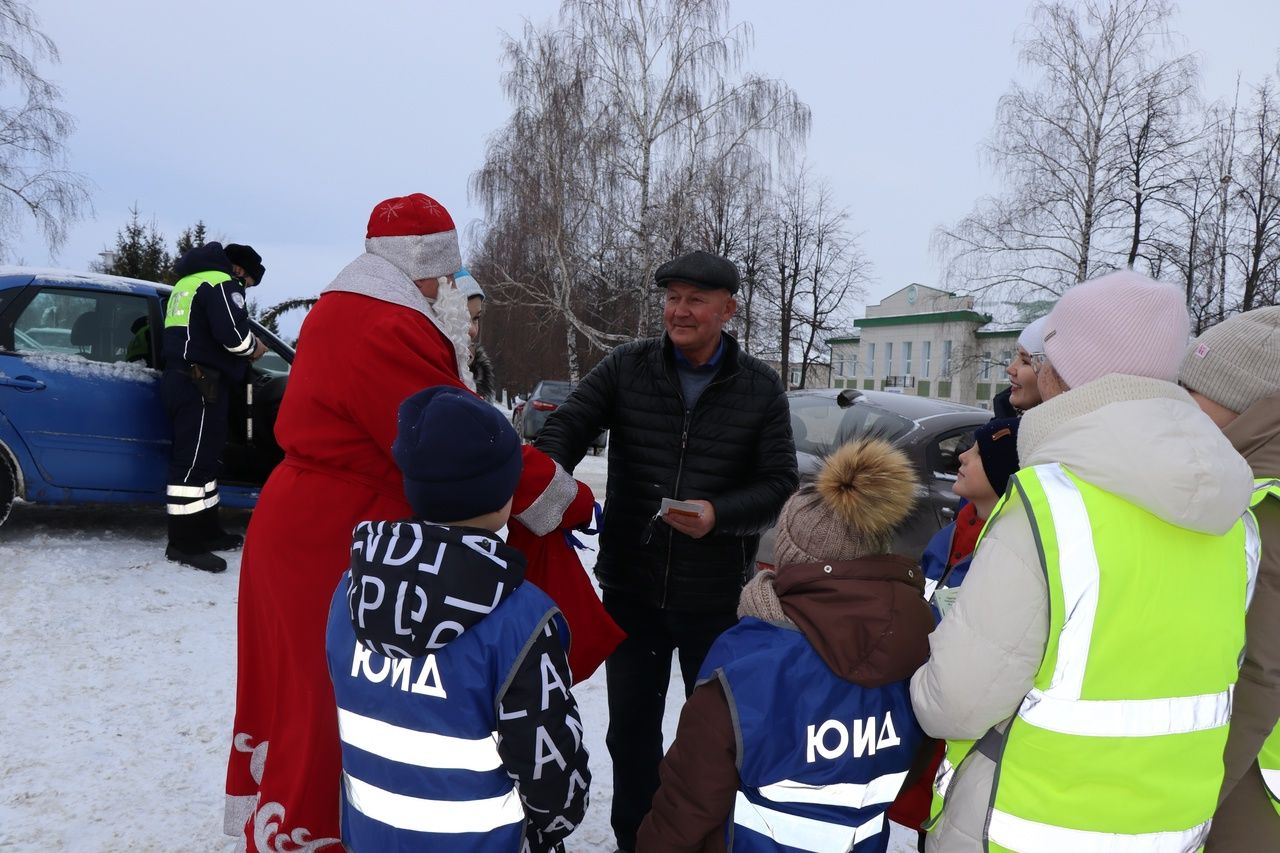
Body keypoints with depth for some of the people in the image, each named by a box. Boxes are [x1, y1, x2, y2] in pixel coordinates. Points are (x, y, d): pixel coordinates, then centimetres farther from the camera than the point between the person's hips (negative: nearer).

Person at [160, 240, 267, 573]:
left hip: (182, 380, 10)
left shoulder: (189, 283, 24)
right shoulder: (221, 282, -8)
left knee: (202, 458, 15)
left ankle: (206, 532, 23)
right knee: (193, 461, -9)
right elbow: (233, 333, -21)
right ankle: (184, 544, -6)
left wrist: (243, 353, 12)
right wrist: (253, 348, 0)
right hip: (200, 384, -10)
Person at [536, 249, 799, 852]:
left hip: (716, 599, 0)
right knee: (630, 730, 16)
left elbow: (779, 483, -4)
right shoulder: (626, 367, -2)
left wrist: (719, 514, -22)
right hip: (630, 591, 1)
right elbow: (567, 426, -10)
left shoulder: (760, 388, -3)